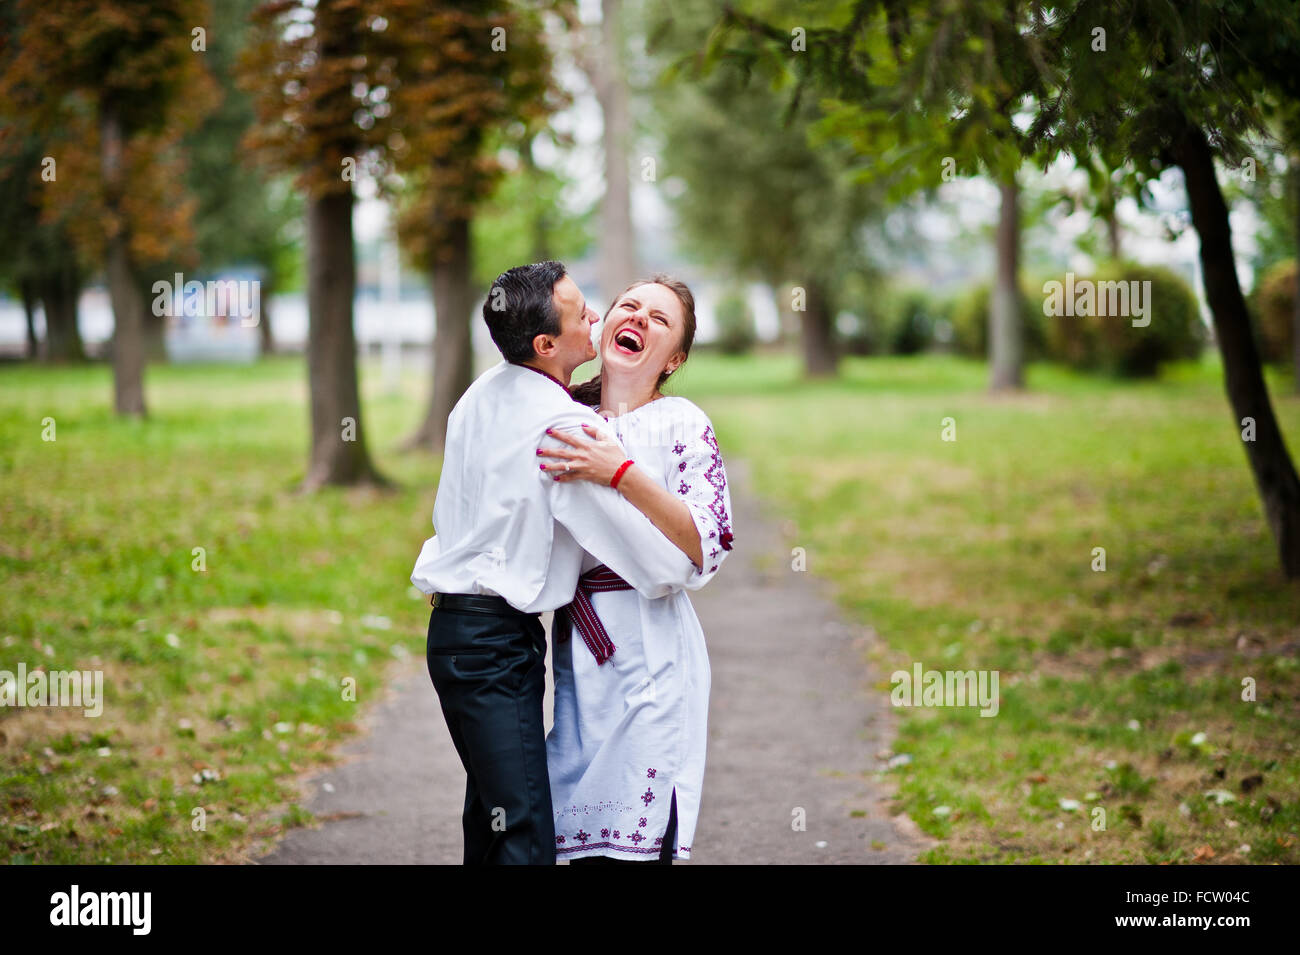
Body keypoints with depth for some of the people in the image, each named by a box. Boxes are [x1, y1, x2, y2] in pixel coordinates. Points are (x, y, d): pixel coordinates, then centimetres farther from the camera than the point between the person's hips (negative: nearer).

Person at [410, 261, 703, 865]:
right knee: (525, 839, -12)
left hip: (452, 629, 10)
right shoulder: (565, 428, -20)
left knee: (490, 809, 21)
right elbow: (661, 566, -19)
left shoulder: (483, 392, 7)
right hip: (497, 643, -10)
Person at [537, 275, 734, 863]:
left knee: (637, 845, -8)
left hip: (651, 647, -5)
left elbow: (707, 547, -14)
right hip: (575, 646, 5)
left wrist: (622, 474, -21)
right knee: (585, 844, 5)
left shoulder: (682, 425, -2)